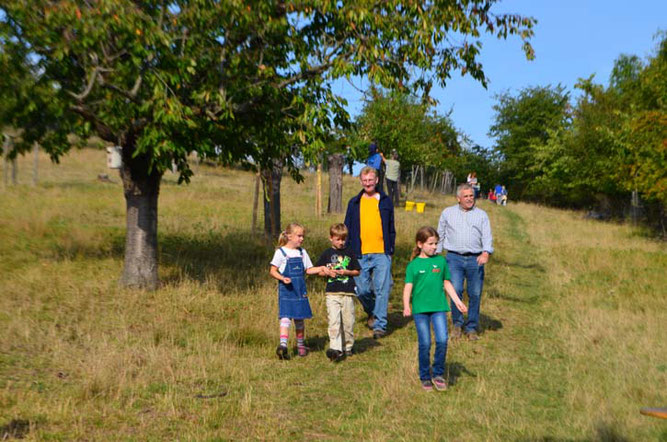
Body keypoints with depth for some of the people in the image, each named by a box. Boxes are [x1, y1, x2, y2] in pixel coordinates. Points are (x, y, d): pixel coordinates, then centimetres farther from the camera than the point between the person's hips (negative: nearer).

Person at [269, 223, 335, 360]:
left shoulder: (302, 253, 13)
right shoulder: (281, 252, -4)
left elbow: (309, 270, 16)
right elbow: (272, 271, -5)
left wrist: (322, 268, 3)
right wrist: (282, 278, -21)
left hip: (300, 290, 5)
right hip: (286, 290, -5)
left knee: (299, 318, 10)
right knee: (285, 316, -14)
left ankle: (300, 344, 21)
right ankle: (283, 345, -20)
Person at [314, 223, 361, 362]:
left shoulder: (349, 254, 8)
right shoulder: (327, 254, 6)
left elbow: (357, 271, 11)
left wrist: (347, 272, -7)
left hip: (348, 293, 1)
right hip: (332, 293, -1)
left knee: (348, 321, 6)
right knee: (334, 321, -12)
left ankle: (347, 347, 23)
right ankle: (335, 348, -16)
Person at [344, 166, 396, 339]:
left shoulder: (385, 201, 9)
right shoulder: (354, 202, 11)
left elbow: (391, 228, 13)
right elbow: (348, 228, 13)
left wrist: (390, 249, 6)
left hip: (382, 254, -1)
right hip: (361, 255, 1)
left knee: (382, 289, -5)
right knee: (361, 290, 2)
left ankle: (380, 325, 2)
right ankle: (372, 313, 30)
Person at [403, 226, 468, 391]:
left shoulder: (441, 261, 8)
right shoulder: (413, 265, 1)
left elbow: (447, 283, 16)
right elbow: (408, 287, -4)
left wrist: (457, 301, 13)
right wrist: (406, 306, -17)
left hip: (439, 307, 2)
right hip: (420, 309, -2)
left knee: (442, 340, -11)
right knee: (425, 344, 1)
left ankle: (438, 374, 9)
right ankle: (425, 377, 18)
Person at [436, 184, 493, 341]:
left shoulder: (481, 215, 13)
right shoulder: (447, 213, 14)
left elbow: (487, 236, 1)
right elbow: (440, 235, 19)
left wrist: (486, 252, -18)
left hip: (475, 259, 1)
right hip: (454, 258, -1)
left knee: (475, 294, 1)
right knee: (455, 290, -14)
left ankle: (471, 327, 14)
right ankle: (457, 324, 4)